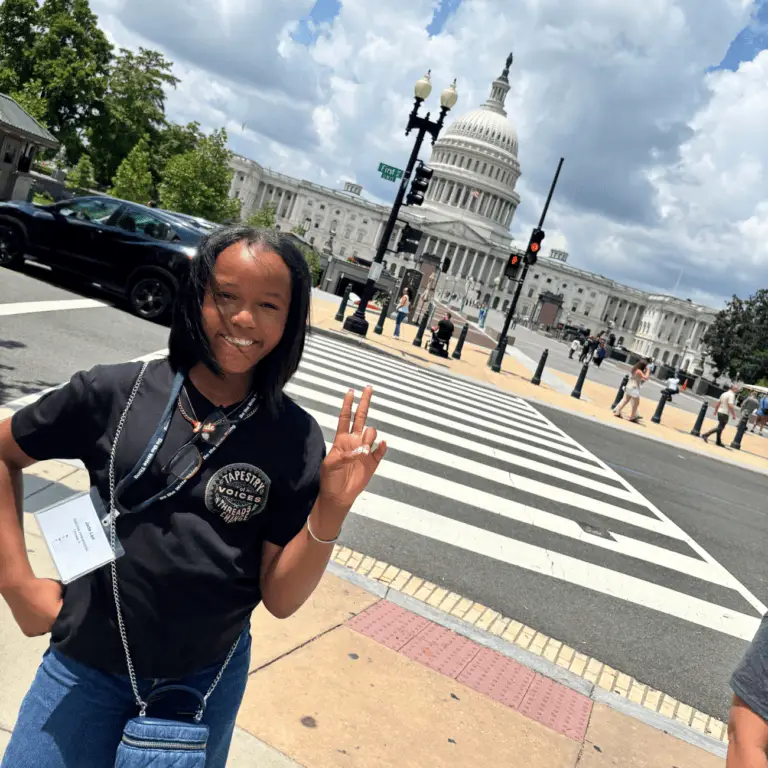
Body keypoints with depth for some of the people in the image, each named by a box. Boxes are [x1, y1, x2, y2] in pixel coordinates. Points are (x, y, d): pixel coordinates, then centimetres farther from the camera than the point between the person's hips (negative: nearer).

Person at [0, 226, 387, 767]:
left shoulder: (296, 440, -12)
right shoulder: (115, 392, -12)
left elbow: (281, 599, -10)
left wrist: (331, 509, -26)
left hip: (207, 680, 1)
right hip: (86, 667, 0)